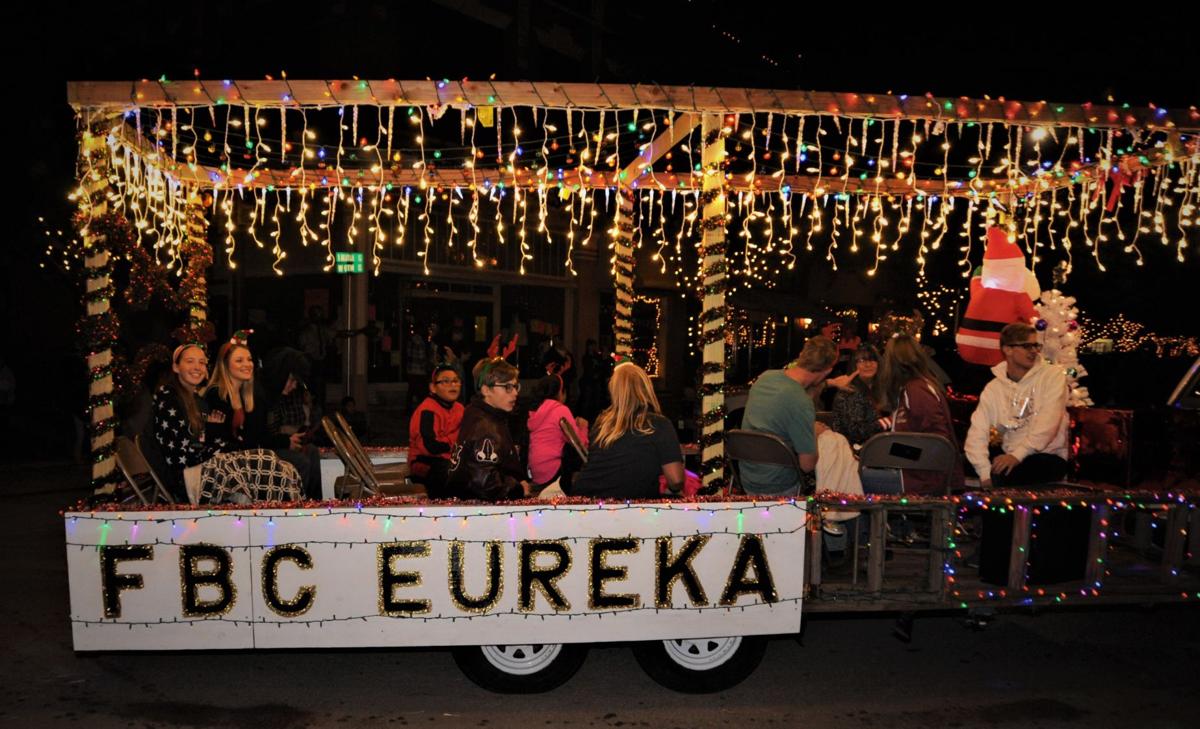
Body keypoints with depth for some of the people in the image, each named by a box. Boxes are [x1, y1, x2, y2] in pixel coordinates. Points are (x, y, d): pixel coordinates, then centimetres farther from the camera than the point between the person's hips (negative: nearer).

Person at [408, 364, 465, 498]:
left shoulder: (459, 408, 15)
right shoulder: (428, 411, -13)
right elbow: (430, 447, -23)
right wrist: (456, 441, -13)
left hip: (449, 461, 9)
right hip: (427, 463, -8)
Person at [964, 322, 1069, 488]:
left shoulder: (1053, 375, -2)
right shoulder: (993, 388, 5)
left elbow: (1048, 423, -16)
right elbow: (977, 433, -6)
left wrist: (1017, 455, -26)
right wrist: (986, 473, -22)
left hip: (1048, 457, -3)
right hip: (1010, 456, 4)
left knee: (1005, 474, -33)